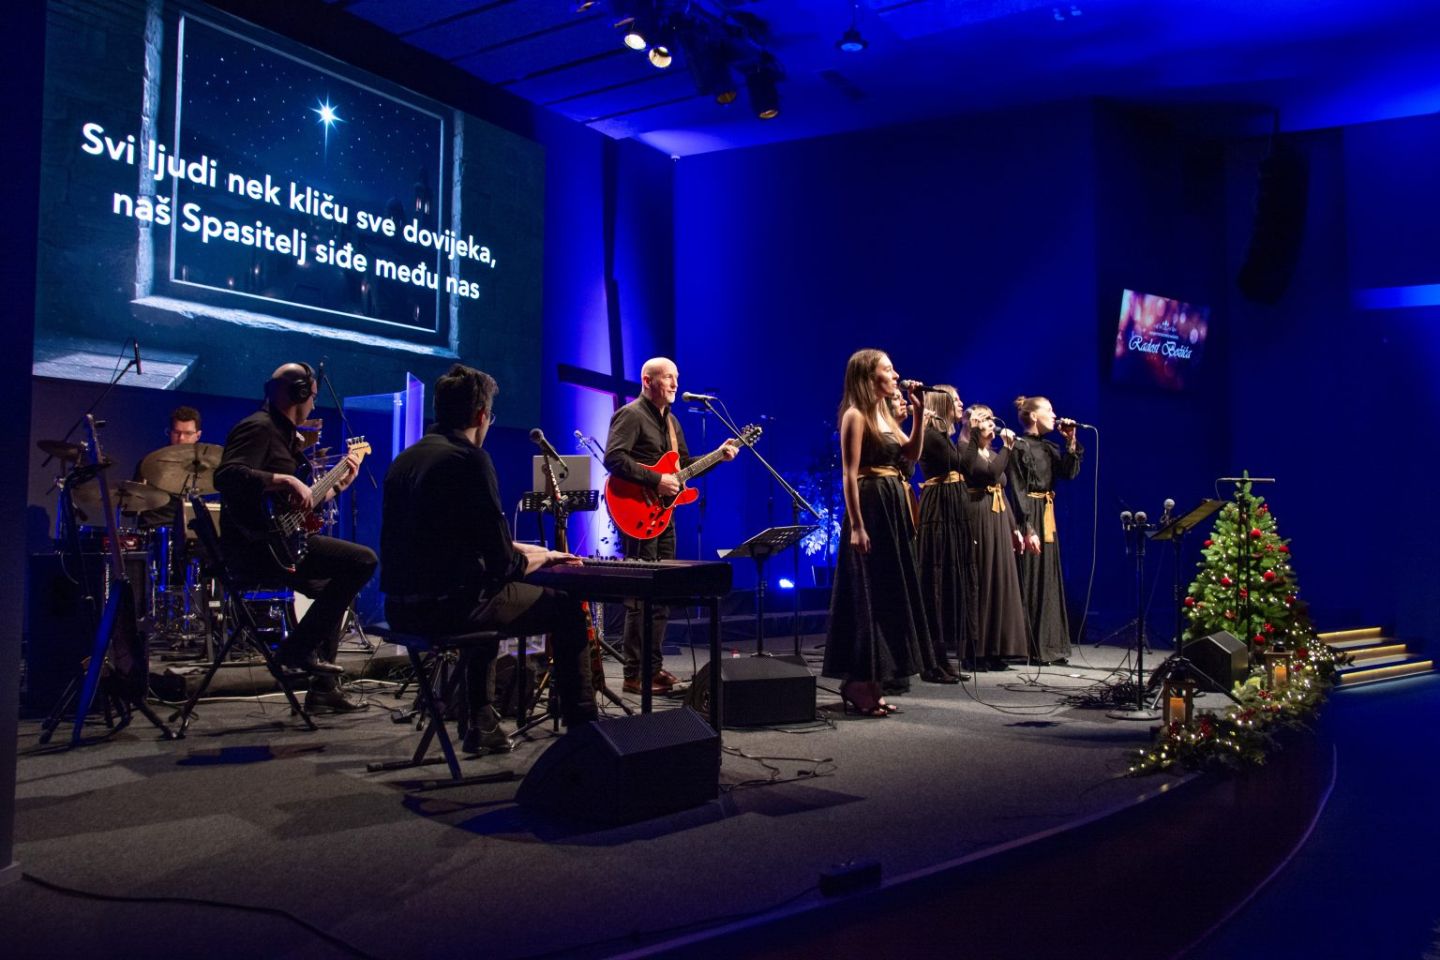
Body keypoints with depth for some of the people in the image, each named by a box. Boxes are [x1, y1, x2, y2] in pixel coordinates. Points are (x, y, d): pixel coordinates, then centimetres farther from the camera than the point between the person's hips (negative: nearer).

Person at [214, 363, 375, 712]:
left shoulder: (282, 434, 22)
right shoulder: (259, 427, -9)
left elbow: (300, 504, 24)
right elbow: (227, 476, -28)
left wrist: (338, 484, 23)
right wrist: (286, 480, -29)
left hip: (276, 542, 11)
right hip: (258, 545, -11)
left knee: (333, 589, 26)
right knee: (363, 560, -19)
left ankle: (323, 688, 25)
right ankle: (300, 648, -11)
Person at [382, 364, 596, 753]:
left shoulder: (406, 459, 11)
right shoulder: (470, 459, -13)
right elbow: (503, 563, -15)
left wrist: (522, 550, 23)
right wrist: (543, 557, 6)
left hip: (402, 606, 9)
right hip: (446, 604, -8)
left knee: (488, 596, 36)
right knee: (567, 608, 7)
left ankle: (480, 724, 35)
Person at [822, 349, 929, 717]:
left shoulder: (885, 414, 16)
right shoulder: (855, 416, -11)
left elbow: (912, 452, 20)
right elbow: (849, 474, -16)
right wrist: (856, 525, -22)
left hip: (892, 508, 10)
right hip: (870, 508, -10)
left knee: (887, 595, 10)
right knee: (867, 596, -7)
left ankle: (869, 685, 17)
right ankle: (859, 687, 0)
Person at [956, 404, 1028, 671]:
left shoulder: (993, 453, 20)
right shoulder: (966, 450, -5)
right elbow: (990, 473, -21)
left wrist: (1013, 528, 18)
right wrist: (1007, 447, -12)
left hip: (998, 523, 9)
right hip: (977, 522, -9)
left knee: (998, 582, 7)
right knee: (976, 583, -7)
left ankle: (992, 650, 12)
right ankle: (972, 652, -3)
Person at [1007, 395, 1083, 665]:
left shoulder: (1050, 448, 14)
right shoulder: (1019, 446, -8)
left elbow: (1069, 473, 4)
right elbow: (1017, 491, -13)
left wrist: (1071, 442, -1)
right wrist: (1028, 529, -19)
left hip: (1047, 517, 8)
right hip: (1028, 517, -8)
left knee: (1049, 580, 9)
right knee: (1029, 580, -5)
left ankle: (1049, 645, 15)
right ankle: (1029, 648, 1)